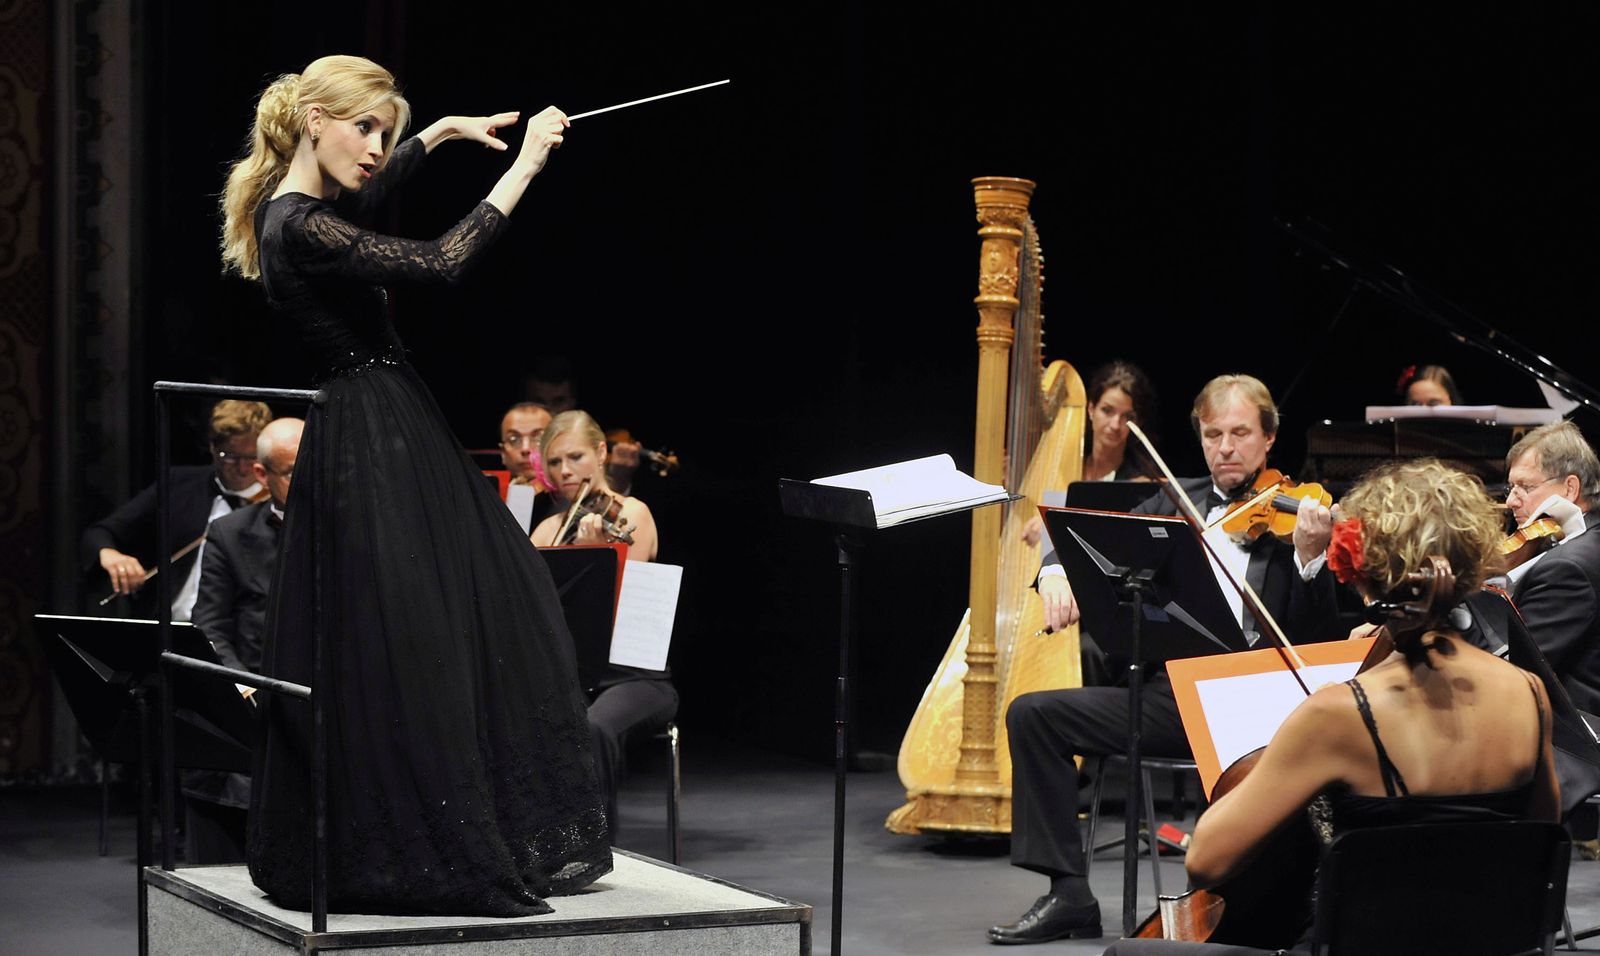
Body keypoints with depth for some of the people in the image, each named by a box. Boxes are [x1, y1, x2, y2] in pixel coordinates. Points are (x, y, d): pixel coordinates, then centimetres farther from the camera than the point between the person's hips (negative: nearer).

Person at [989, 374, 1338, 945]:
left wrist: (1309, 555, -25)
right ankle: (1069, 894, -7)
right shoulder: (1174, 503, 17)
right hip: (1170, 692, 5)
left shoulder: (1293, 515, 4)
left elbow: (1310, 630, -6)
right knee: (1032, 714, -9)